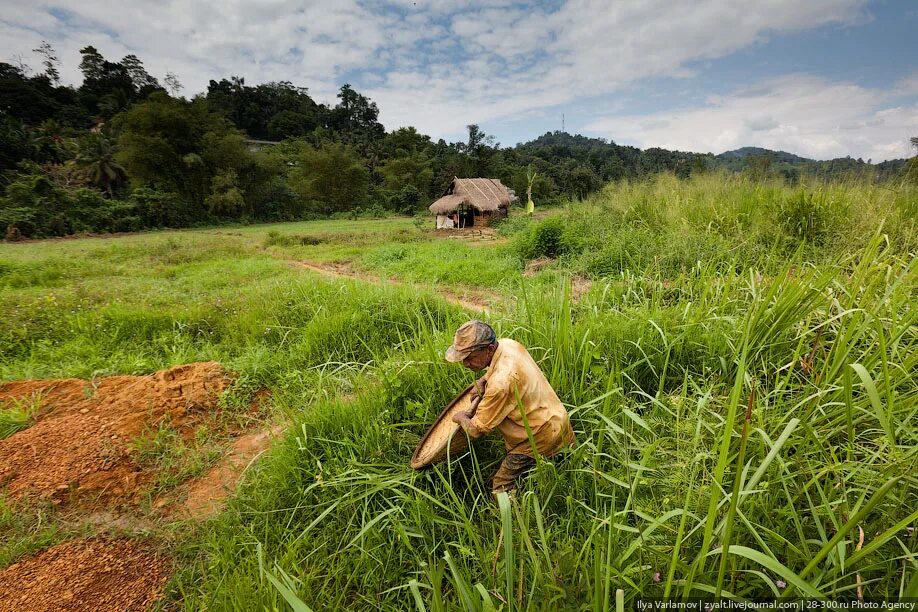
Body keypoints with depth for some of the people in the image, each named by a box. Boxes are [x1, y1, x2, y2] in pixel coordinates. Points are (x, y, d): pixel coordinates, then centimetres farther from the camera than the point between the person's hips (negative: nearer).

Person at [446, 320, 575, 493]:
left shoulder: (500, 383, -34)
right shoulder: (508, 343, -8)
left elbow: (476, 431, -20)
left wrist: (461, 418, 0)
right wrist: (482, 380, 4)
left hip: (542, 437, -9)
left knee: (501, 489, -6)